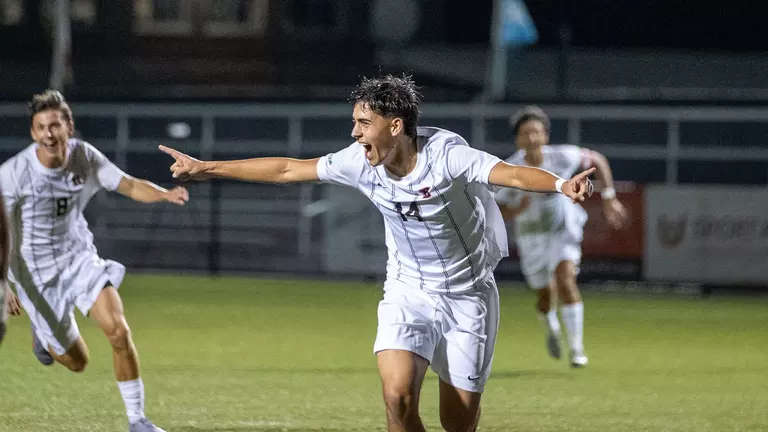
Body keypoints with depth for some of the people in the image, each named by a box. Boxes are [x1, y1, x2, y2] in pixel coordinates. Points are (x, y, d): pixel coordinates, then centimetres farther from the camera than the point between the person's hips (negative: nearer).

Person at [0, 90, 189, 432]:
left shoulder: (84, 156, -9)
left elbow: (129, 186, -5)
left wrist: (164, 194, -26)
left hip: (80, 259, 3)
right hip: (37, 273, -3)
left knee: (118, 330, -19)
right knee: (76, 362, 5)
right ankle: (41, 334, 41)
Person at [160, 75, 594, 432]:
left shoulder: (445, 155, -24)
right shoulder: (361, 161, -10)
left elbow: (512, 173, -39)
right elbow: (287, 169, 1)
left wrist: (561, 184, -59)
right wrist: (205, 169, 4)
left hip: (467, 297, -3)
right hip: (408, 293, 3)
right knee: (398, 394, -20)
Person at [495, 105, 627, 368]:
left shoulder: (562, 157, -20)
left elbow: (597, 160, -2)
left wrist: (609, 199, -5)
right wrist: (518, 209, -40)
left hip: (563, 230, -1)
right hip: (531, 236, 1)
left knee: (565, 281, -26)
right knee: (546, 297, 13)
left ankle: (577, 348, -15)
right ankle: (552, 328, 52)